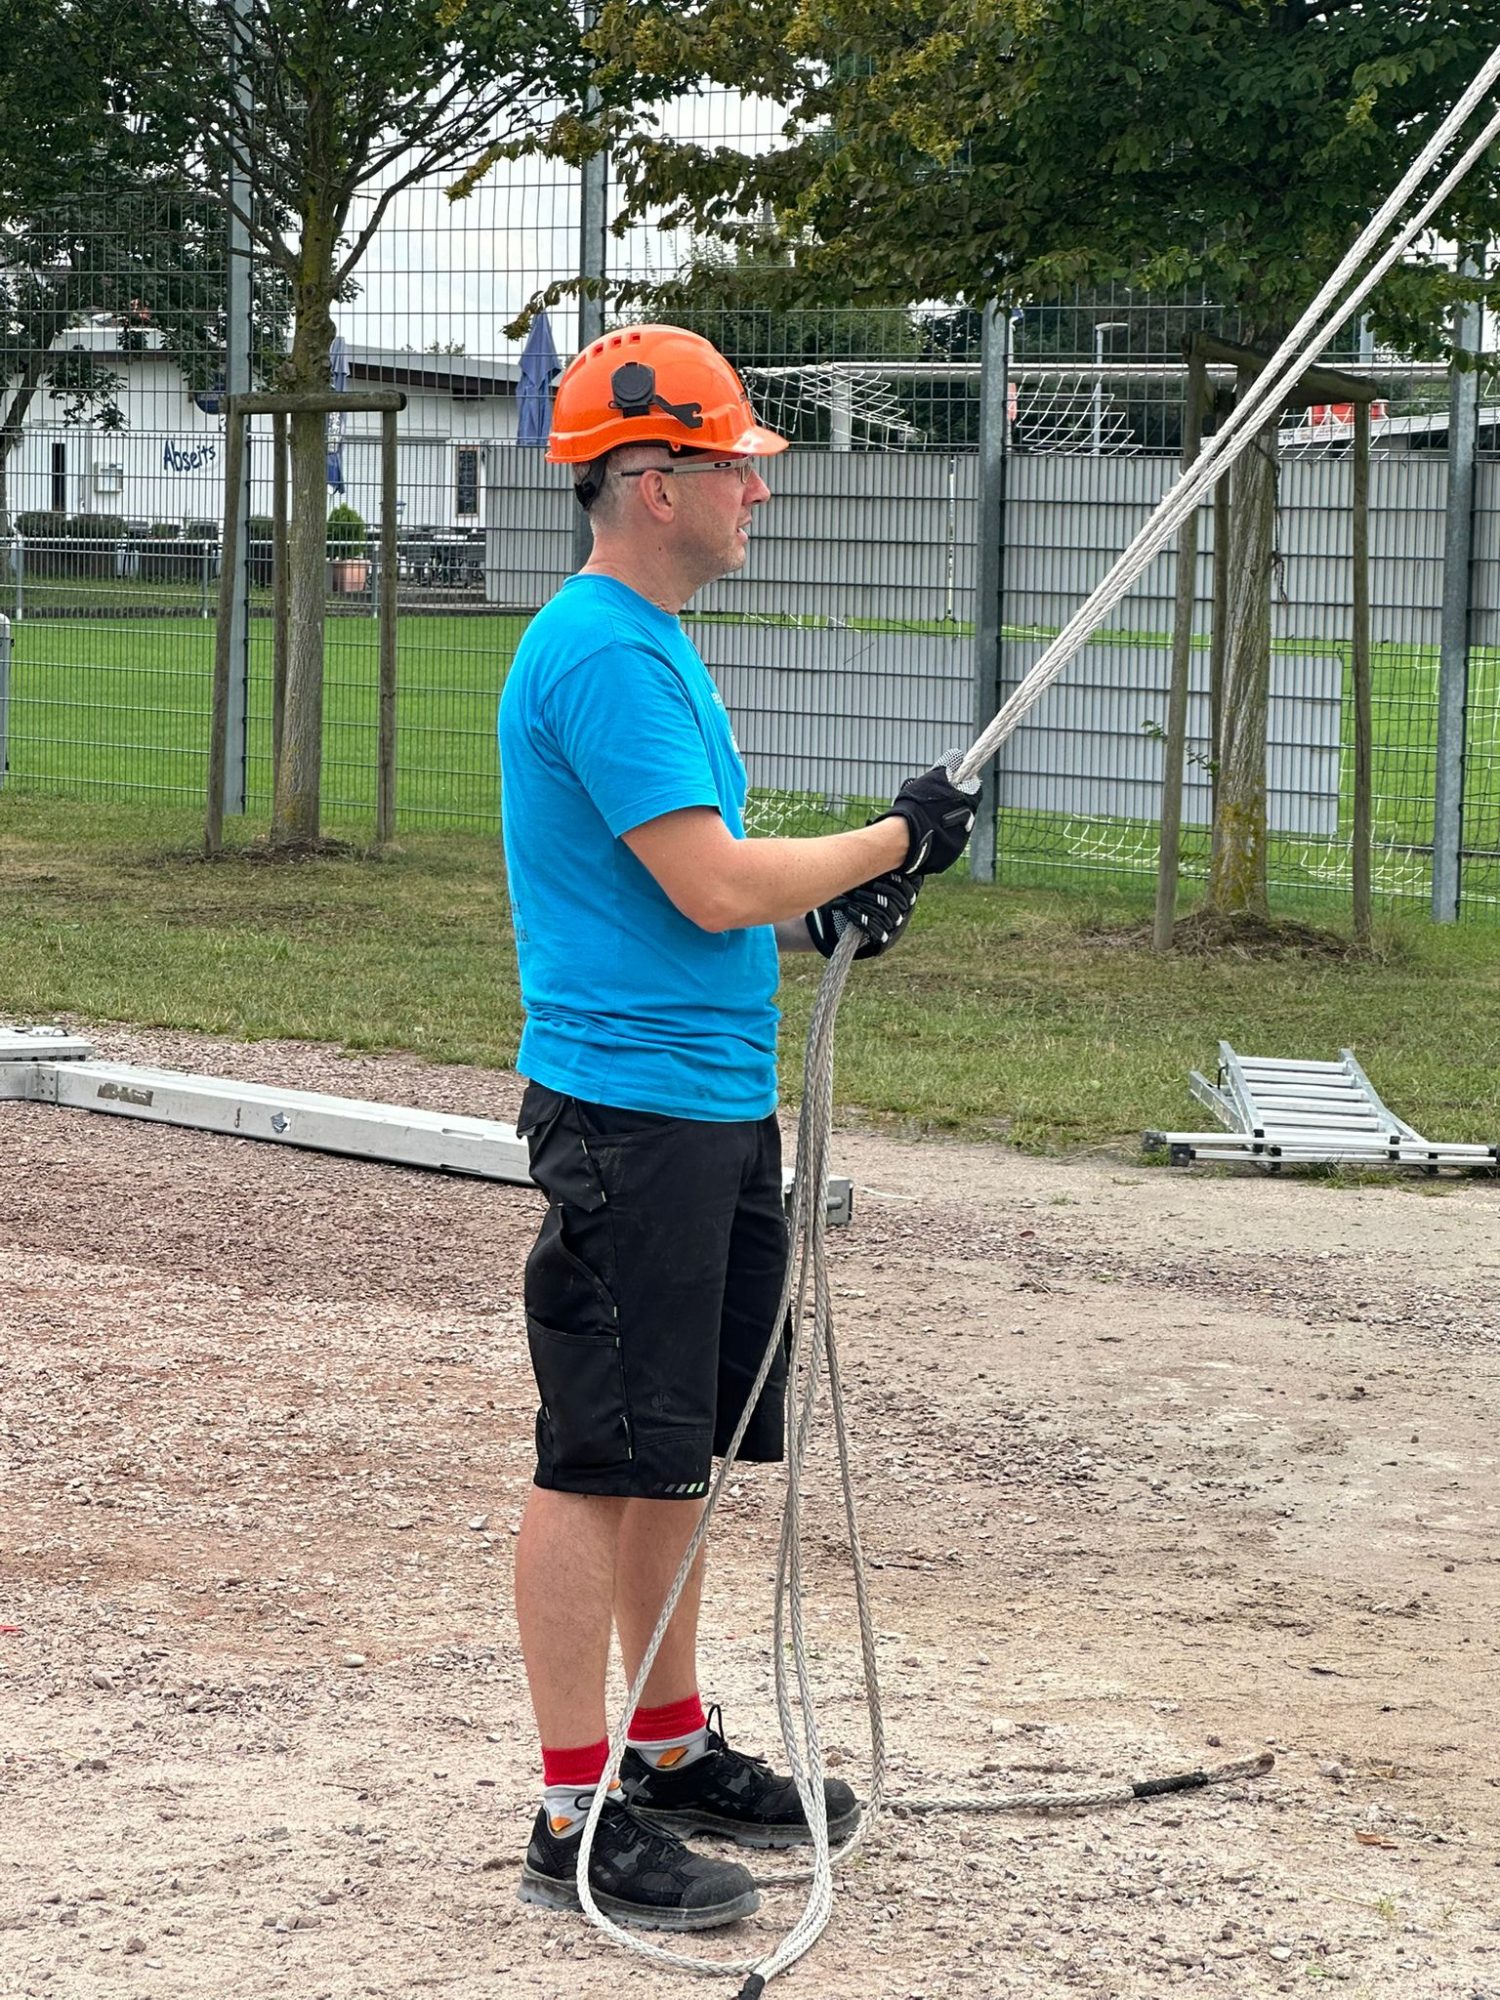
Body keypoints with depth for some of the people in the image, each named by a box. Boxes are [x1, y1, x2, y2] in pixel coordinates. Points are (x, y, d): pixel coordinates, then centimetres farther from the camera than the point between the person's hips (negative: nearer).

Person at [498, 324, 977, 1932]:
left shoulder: (653, 645, 16)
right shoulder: (599, 653, -17)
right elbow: (711, 886, -21)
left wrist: (813, 912, 10)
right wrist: (893, 843, -9)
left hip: (717, 1106, 10)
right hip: (629, 1113, -10)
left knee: (682, 1450, 18)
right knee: (604, 1460, -6)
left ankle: (674, 1751, 29)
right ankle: (579, 1821, -3)